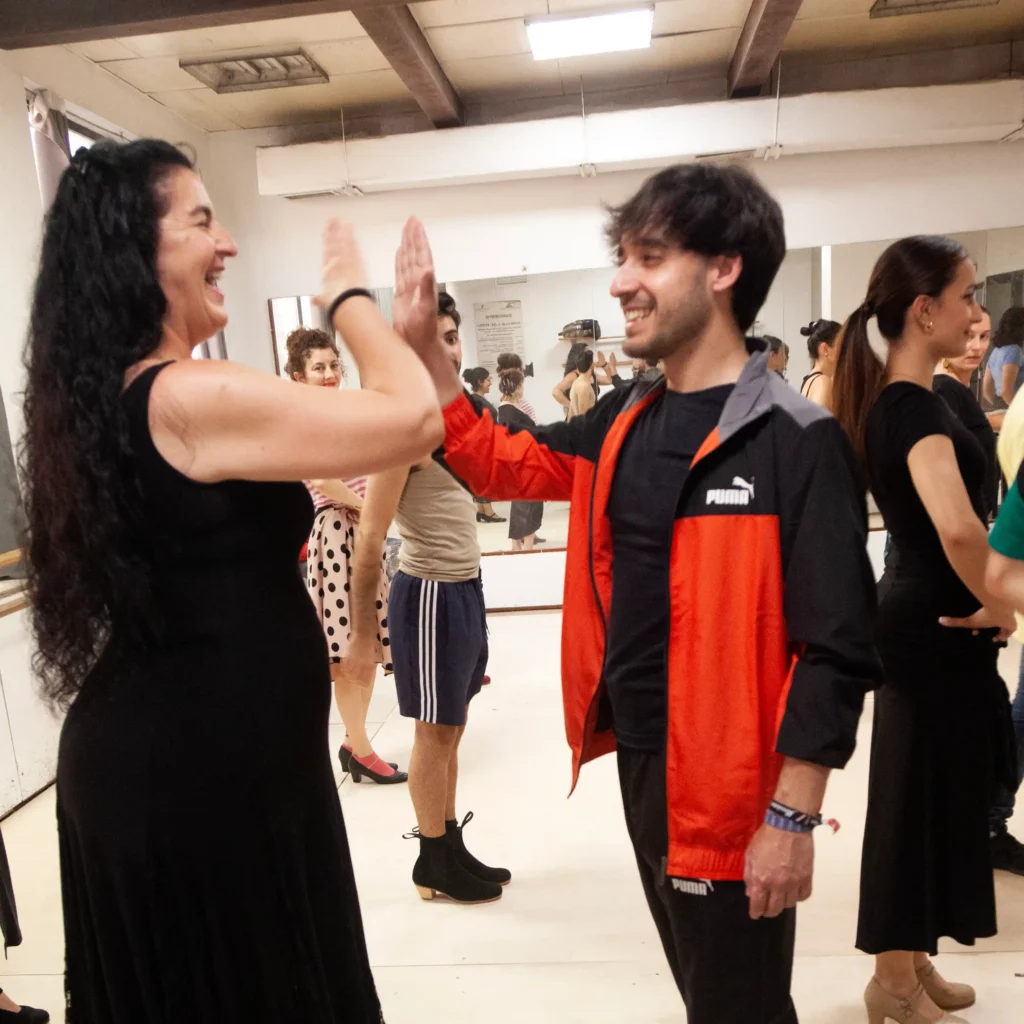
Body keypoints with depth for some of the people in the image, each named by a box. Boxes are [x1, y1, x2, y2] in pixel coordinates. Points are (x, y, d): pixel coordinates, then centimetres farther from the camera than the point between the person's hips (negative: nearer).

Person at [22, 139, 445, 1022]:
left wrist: (399, 334, 7)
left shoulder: (107, 394, 8)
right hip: (211, 762, -10)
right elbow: (414, 421, -23)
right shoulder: (193, 397, -22)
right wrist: (352, 298, -6)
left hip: (139, 749, 10)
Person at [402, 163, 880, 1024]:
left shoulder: (796, 442, -18)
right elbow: (498, 462, 12)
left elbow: (836, 649, -19)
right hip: (637, 762, 7)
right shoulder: (623, 423, 2)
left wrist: (792, 819, -17)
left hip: (731, 789, -6)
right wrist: (424, 346, 2)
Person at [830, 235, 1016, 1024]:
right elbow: (957, 525, -39)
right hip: (939, 632, -9)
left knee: (933, 797, 19)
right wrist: (996, 604, -21)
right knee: (923, 799, 5)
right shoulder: (914, 408, -22)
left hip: (922, 622, 9)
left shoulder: (893, 402, 8)